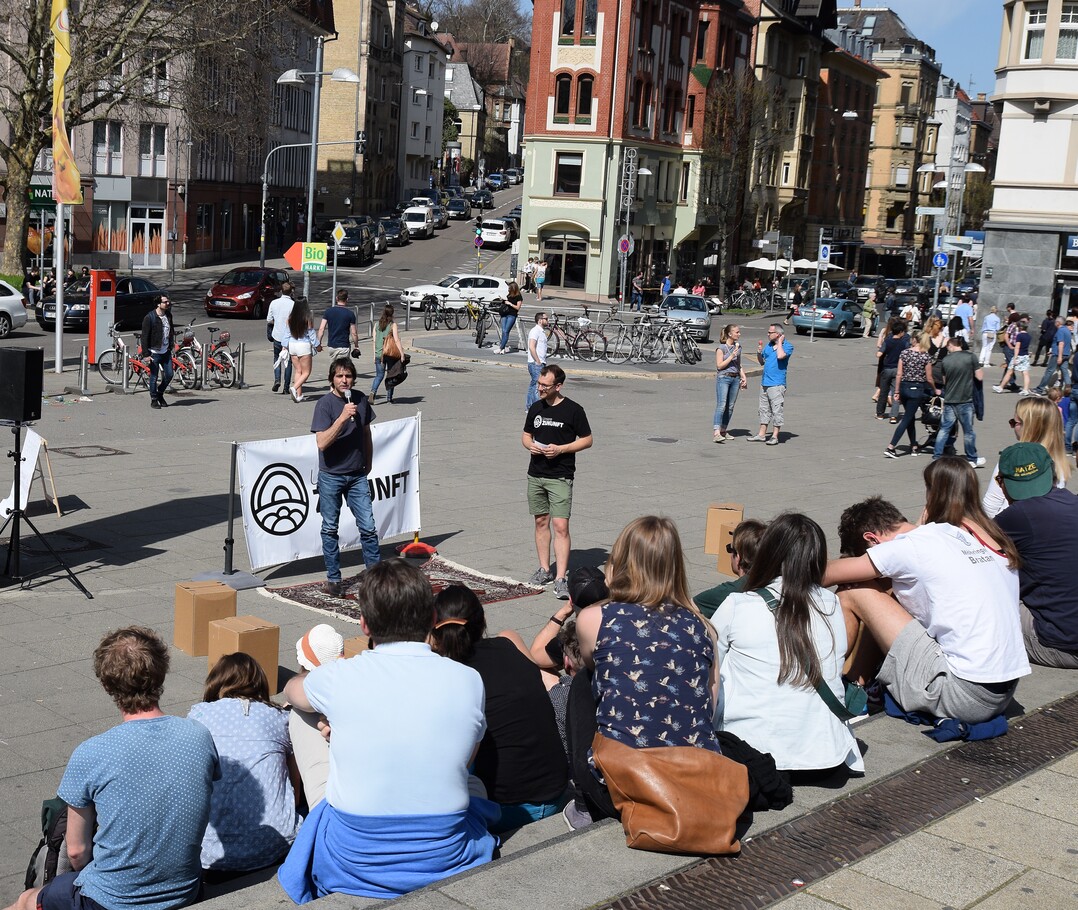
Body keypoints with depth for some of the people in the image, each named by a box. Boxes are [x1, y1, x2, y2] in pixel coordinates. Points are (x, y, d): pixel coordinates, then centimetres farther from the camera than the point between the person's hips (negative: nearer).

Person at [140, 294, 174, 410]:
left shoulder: (168, 315, 6)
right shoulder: (150, 317, -13)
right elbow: (145, 337, -12)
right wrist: (146, 354, -16)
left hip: (166, 352, 6)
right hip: (155, 352, -6)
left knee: (169, 375, 5)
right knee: (154, 377, 2)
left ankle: (160, 393, 27)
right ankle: (154, 399, 15)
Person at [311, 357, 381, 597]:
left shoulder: (361, 400, 3)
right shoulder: (325, 404, -12)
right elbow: (322, 442, -22)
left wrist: (368, 465, 19)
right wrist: (343, 417, -29)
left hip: (357, 476, 3)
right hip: (331, 476, -3)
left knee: (368, 527, -1)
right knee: (330, 529, 7)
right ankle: (333, 578, 18)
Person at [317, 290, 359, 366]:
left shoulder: (329, 311, 0)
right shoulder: (350, 313, -8)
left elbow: (321, 329, -3)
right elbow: (353, 333, -5)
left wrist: (319, 343, 5)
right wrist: (356, 346, 8)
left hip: (331, 346, 4)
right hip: (344, 347, -4)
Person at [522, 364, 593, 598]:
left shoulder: (573, 410, -7)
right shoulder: (536, 408, 9)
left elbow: (587, 440, -3)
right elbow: (525, 435, 20)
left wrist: (560, 449, -15)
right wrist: (530, 445, -4)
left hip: (560, 477, -5)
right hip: (535, 475, 6)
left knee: (561, 526, -11)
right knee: (541, 522, 12)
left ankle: (561, 579, -11)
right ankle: (545, 569, 24)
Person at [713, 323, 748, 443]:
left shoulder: (738, 347, 13)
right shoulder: (721, 348, -7)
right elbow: (719, 365, -11)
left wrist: (744, 377, 10)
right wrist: (732, 356, -17)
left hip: (735, 378, 7)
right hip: (723, 378, -7)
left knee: (730, 406, 7)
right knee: (721, 405, -16)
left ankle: (723, 431, 15)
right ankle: (716, 432, -22)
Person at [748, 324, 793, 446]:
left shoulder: (787, 346, -7)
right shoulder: (769, 345, 13)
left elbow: (780, 356, -28)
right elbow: (762, 361, 21)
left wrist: (780, 342, -14)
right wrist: (759, 353, 2)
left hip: (777, 384, -7)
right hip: (765, 382, 7)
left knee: (777, 410, -4)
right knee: (764, 409, 12)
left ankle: (775, 436, 0)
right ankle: (762, 434, 19)